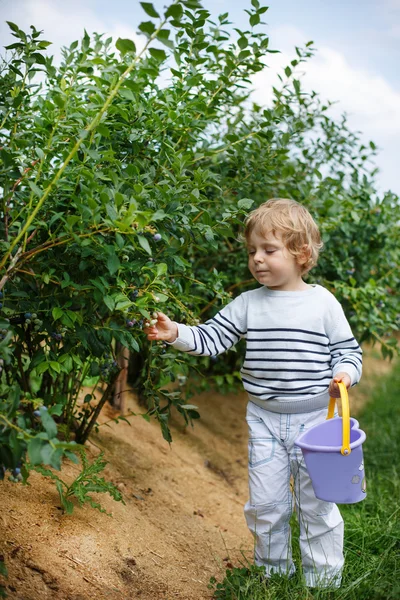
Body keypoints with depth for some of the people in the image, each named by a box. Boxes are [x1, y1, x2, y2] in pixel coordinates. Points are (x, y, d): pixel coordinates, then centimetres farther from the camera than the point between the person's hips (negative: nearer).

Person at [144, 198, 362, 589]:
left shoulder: (323, 303, -6)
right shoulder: (248, 304, 0)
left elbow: (348, 349, 0)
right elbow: (212, 338, -2)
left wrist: (345, 374, -20)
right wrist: (175, 334, -17)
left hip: (315, 418, -2)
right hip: (264, 419, 3)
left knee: (317, 503, 8)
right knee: (264, 503, 10)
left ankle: (323, 579, 27)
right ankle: (274, 571, 33)